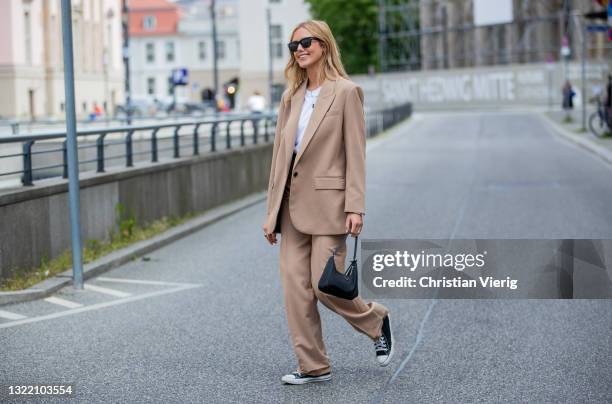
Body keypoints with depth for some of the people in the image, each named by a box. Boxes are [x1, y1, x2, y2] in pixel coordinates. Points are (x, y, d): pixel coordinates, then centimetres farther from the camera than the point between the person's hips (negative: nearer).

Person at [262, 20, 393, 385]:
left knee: (326, 285, -6)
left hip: (328, 201, -6)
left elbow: (356, 154, -8)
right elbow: (281, 154, 13)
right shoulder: (291, 97, 13)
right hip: (293, 204, 6)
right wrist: (273, 211, 10)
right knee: (295, 286, 3)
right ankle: (313, 365, 12)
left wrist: (355, 207, -15)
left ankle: (377, 321, 23)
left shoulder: (346, 92, -5)